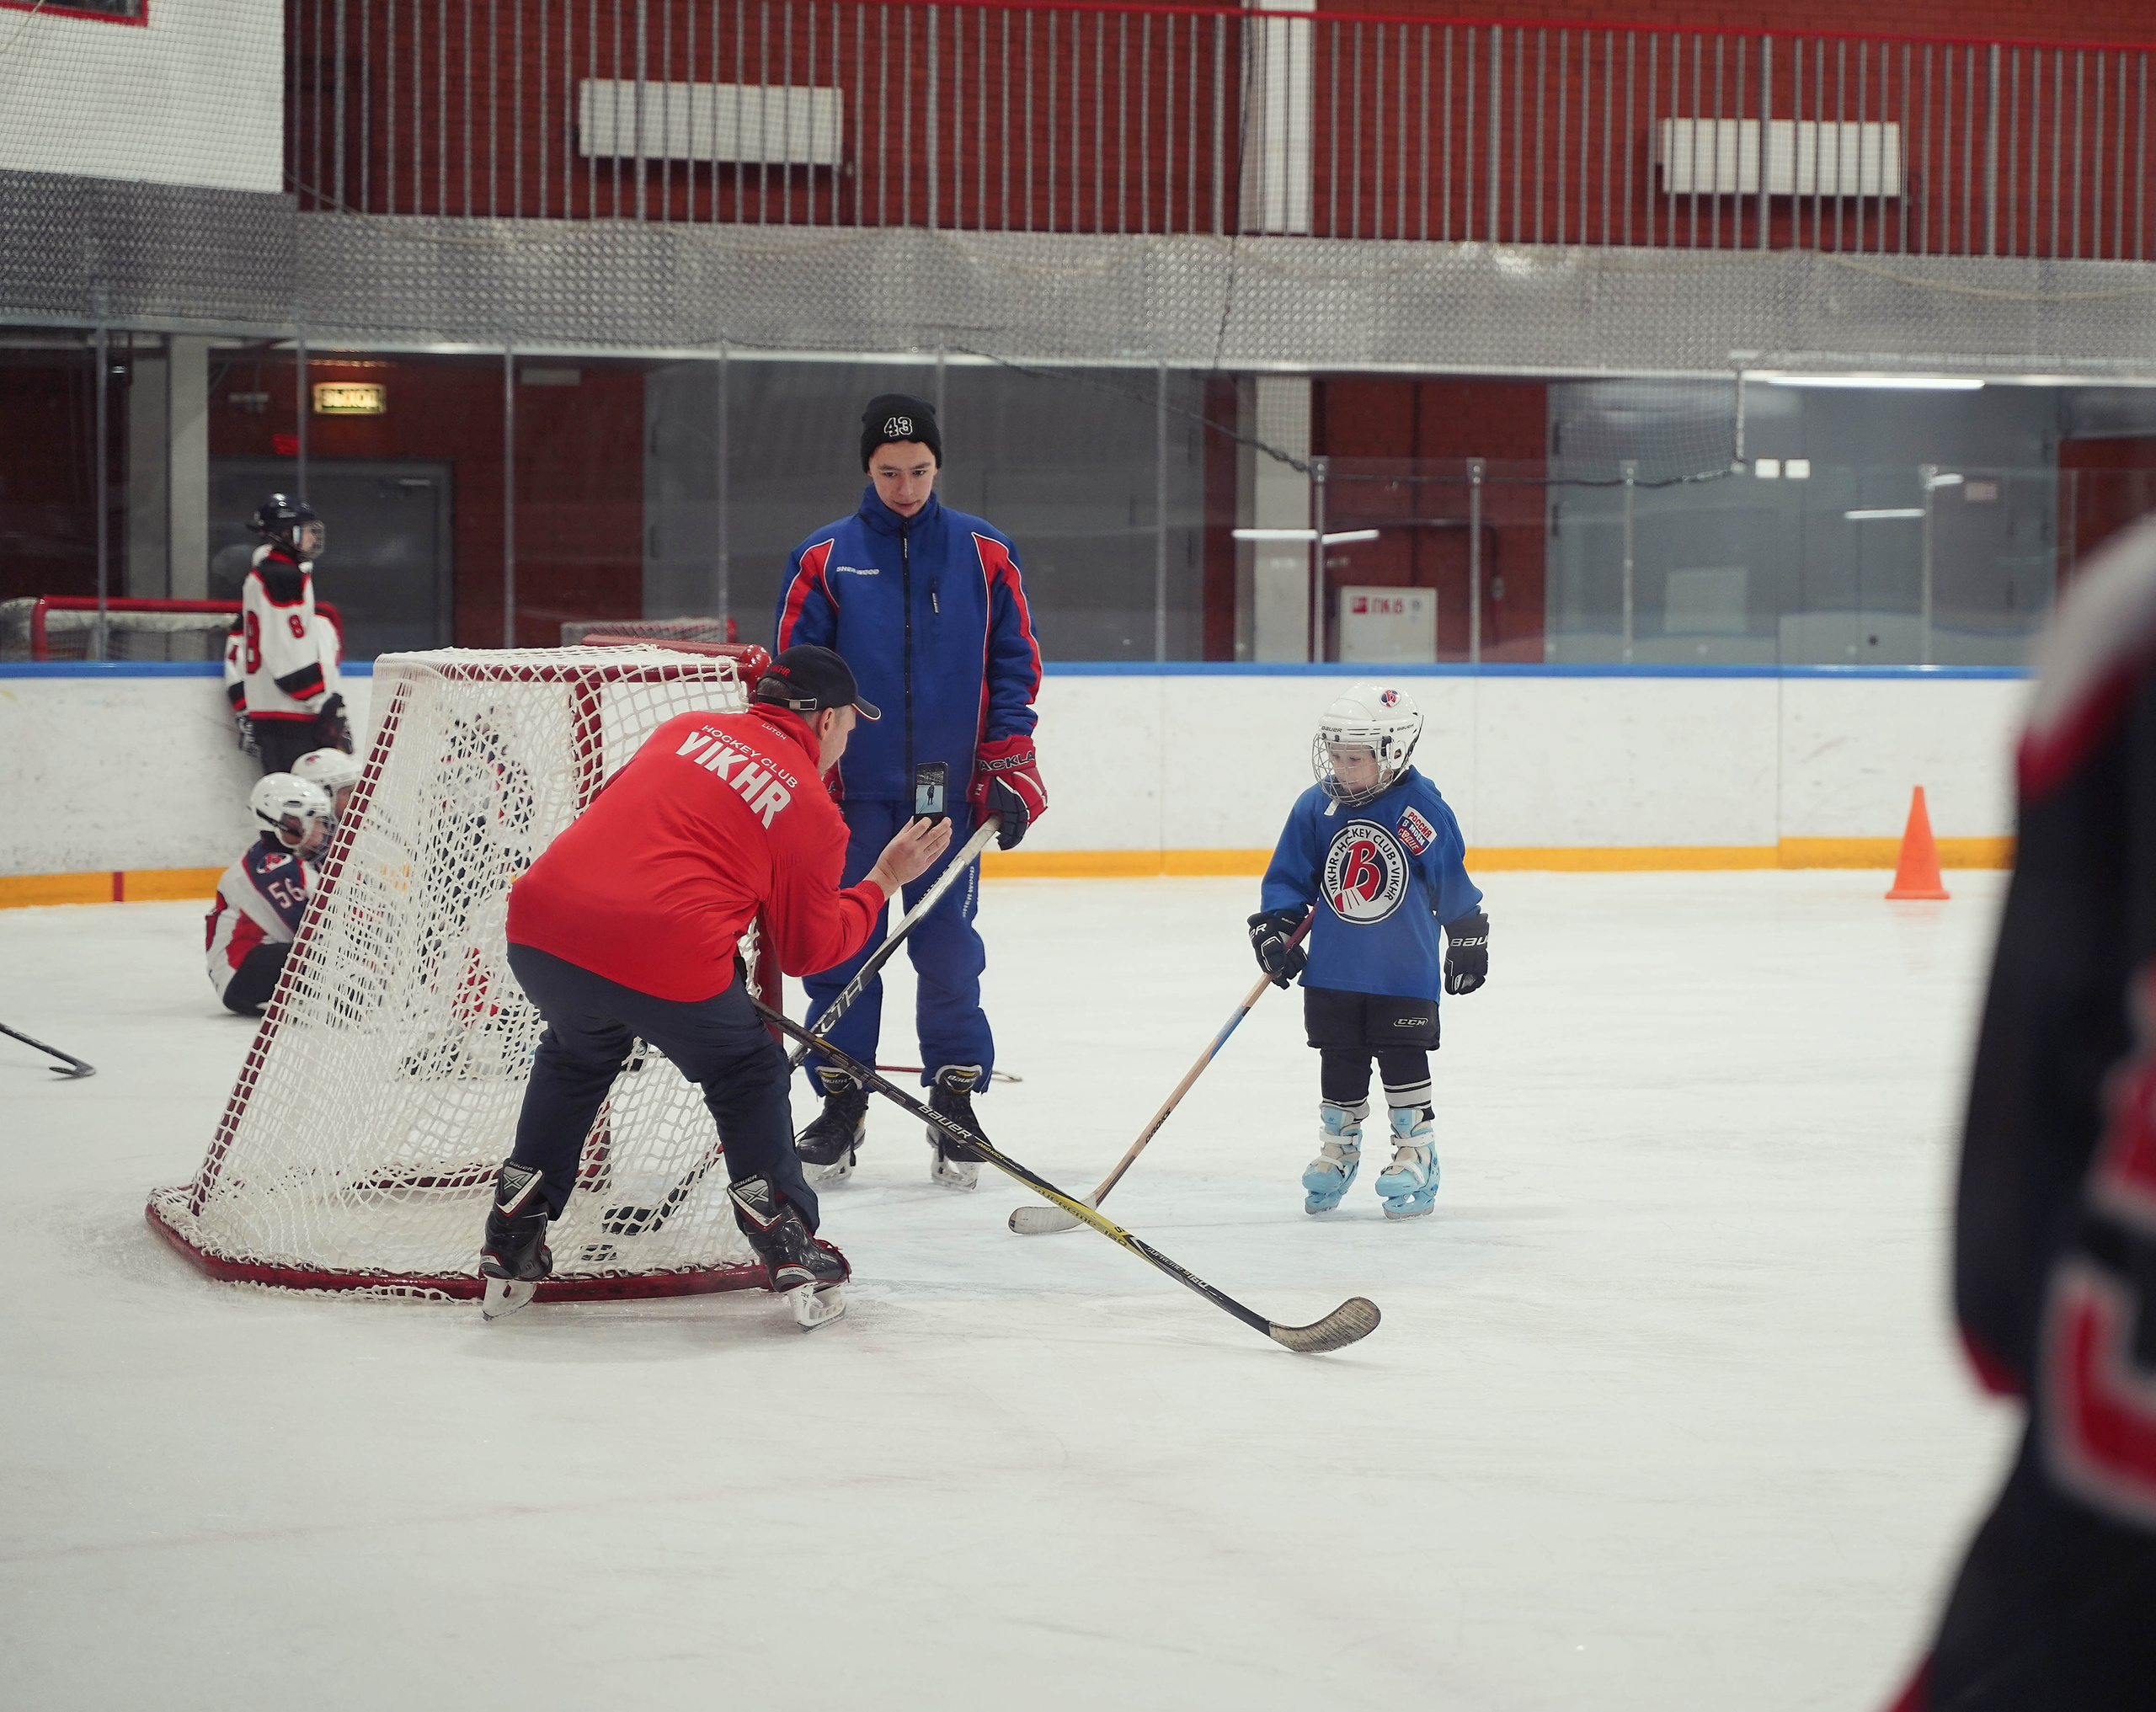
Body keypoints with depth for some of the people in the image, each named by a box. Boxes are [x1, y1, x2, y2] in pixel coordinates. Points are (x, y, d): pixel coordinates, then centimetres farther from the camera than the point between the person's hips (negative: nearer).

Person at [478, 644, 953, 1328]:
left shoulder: (687, 728, 21)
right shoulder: (814, 814, 9)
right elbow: (810, 950, 15)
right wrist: (882, 883, 27)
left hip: (542, 933, 5)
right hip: (667, 957, -5)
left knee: (578, 1055, 34)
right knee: (748, 1075, 23)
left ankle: (510, 1252, 32)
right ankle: (791, 1252, 17)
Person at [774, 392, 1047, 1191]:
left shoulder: (985, 555, 5)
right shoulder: (824, 558, 3)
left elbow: (1016, 669, 7)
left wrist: (1012, 773, 0)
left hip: (949, 791, 0)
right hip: (853, 790, 0)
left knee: (949, 949, 0)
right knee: (844, 946, 1)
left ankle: (956, 1097, 12)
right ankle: (840, 1101, 12)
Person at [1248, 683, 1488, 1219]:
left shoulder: (1422, 809, -10)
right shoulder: (1315, 808, -3)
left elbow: (1453, 881, 1)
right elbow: (1289, 878, 6)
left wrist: (1468, 939, 7)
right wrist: (1274, 929, -6)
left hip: (1404, 969, -3)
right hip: (1333, 969, 3)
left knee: (1403, 1061, 2)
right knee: (1340, 1064, 11)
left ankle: (1417, 1154, 15)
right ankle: (1338, 1147, 26)